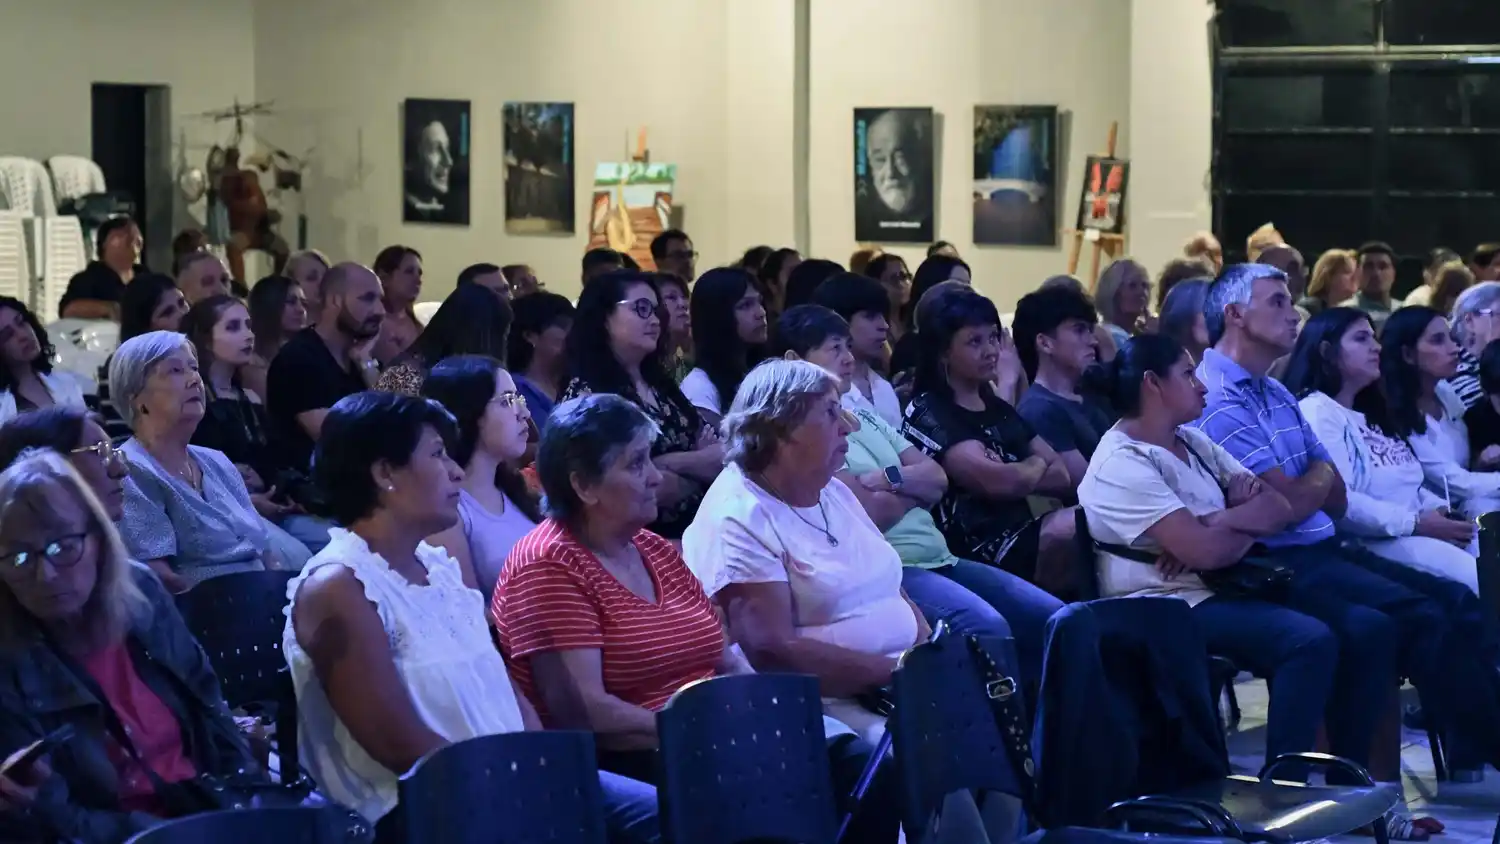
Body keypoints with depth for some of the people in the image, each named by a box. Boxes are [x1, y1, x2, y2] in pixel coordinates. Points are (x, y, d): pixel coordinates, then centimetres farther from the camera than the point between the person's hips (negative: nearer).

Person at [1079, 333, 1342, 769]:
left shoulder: (1192, 441, 15)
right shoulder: (1123, 464, -14)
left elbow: (1279, 507, 8)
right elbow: (1206, 552, -22)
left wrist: (1218, 523, -12)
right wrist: (1247, 521, -1)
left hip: (1222, 588, 9)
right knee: (1310, 641, -28)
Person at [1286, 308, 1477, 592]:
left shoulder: (1370, 413, 24)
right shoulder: (1317, 411, -9)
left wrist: (1441, 510, 0)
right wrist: (1416, 523, -18)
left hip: (1420, 534, 10)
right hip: (1374, 543, -10)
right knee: (1483, 582, -26)